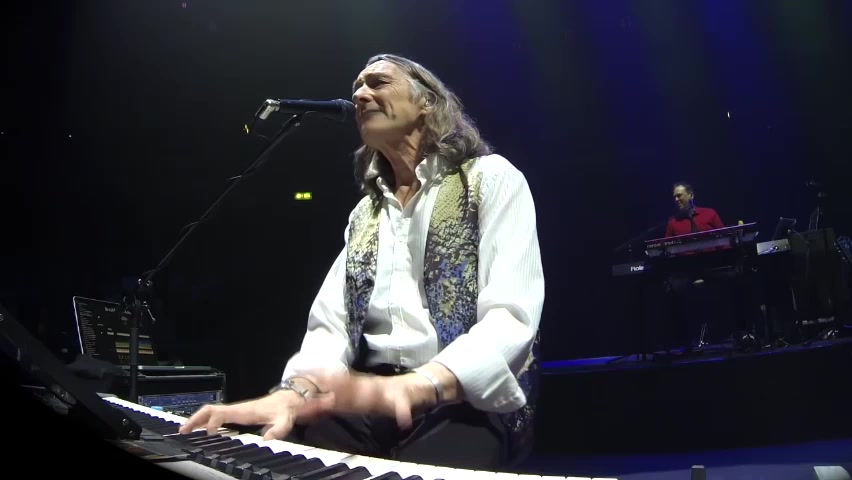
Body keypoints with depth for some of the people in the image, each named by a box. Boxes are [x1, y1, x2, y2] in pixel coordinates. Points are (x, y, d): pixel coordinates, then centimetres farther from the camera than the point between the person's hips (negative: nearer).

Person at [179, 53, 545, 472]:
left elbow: (511, 319, -12)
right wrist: (293, 392, -14)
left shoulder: (491, 178, 2)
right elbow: (331, 324, 8)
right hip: (370, 399, 4)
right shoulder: (365, 212, 20)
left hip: (466, 401, -4)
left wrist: (414, 386, -29)